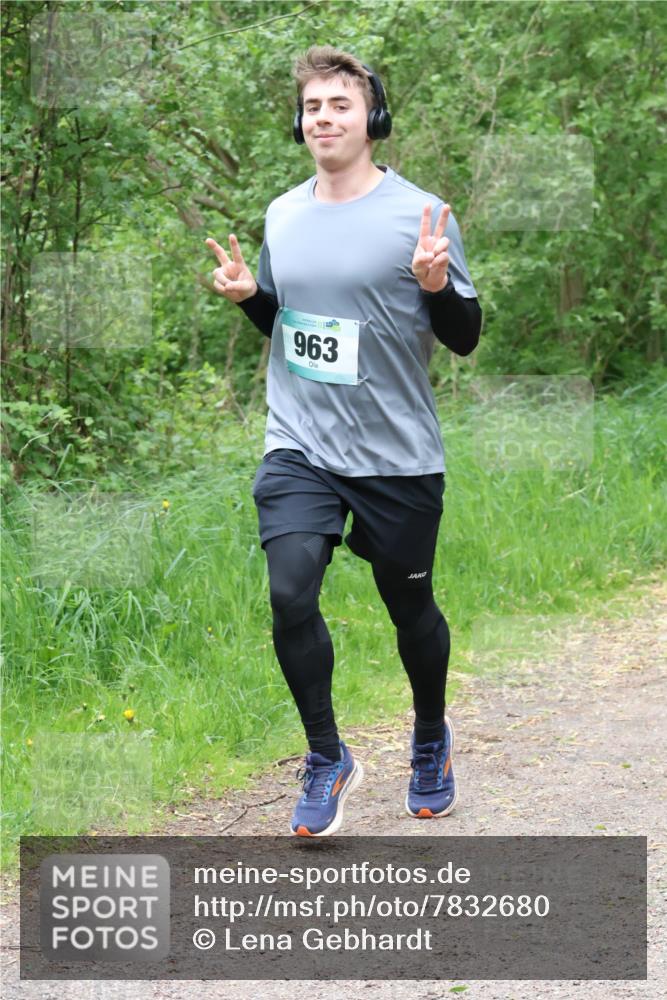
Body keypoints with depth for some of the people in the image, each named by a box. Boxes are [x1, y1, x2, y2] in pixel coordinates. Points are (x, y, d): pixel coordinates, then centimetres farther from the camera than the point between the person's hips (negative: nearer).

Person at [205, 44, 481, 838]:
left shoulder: (420, 213, -7)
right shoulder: (282, 215, 6)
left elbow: (466, 338, -5)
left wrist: (437, 286, -25)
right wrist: (247, 295, 0)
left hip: (398, 454, -2)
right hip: (299, 447, 3)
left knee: (410, 609, 12)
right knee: (289, 594, -15)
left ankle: (431, 740, 40)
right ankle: (327, 759, 4)